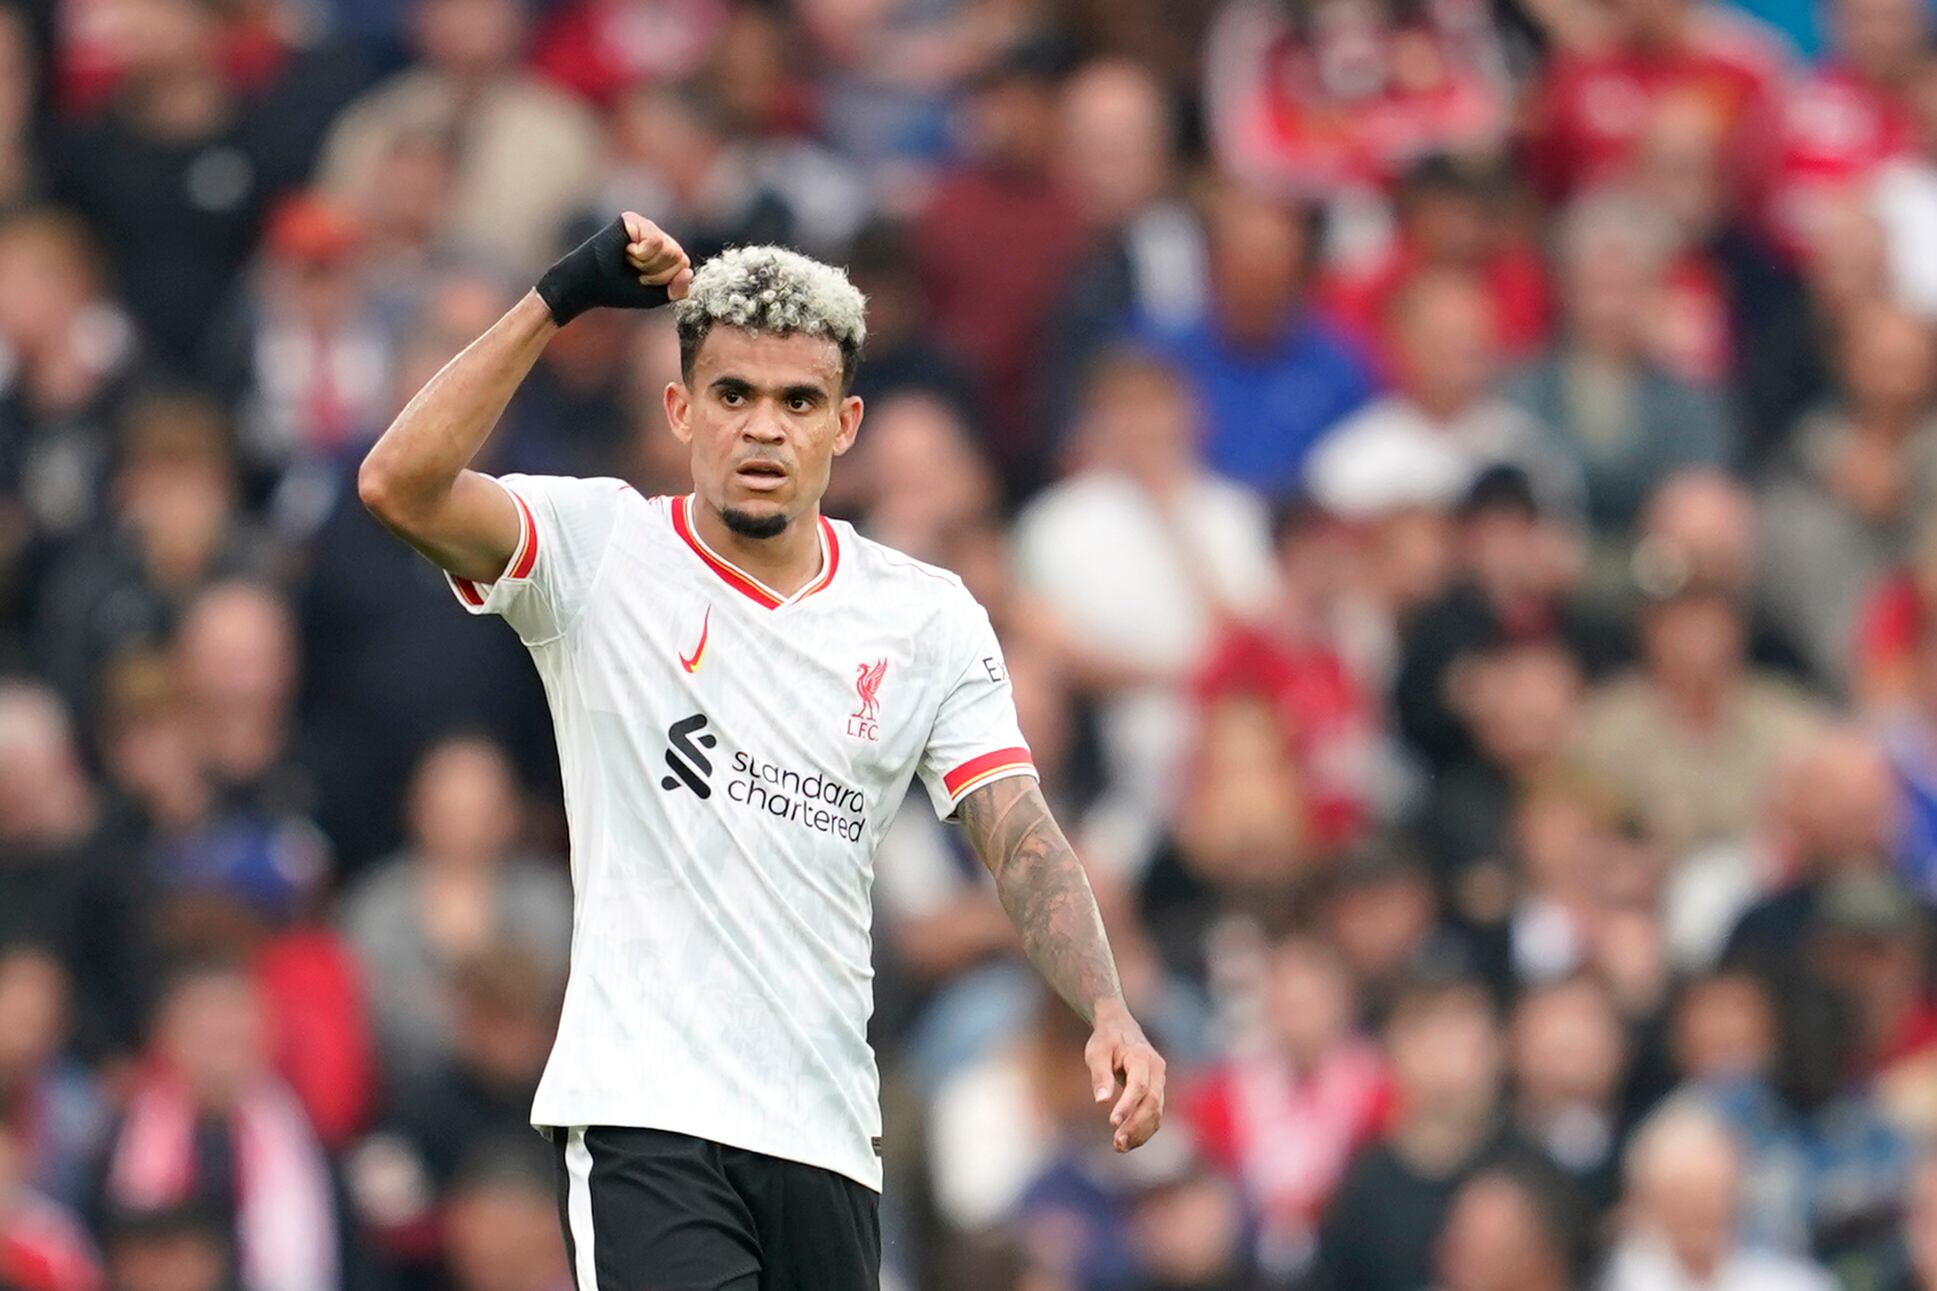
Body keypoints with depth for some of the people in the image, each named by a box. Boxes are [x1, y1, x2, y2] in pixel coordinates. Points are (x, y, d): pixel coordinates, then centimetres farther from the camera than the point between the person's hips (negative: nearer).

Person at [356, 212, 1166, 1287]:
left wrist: (1107, 1014, -17)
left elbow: (1022, 844, 0)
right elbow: (399, 485, -16)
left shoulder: (928, 620, 8)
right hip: (644, 1108, -4)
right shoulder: (599, 550, 0)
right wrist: (561, 297, -18)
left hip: (826, 1136, 4)